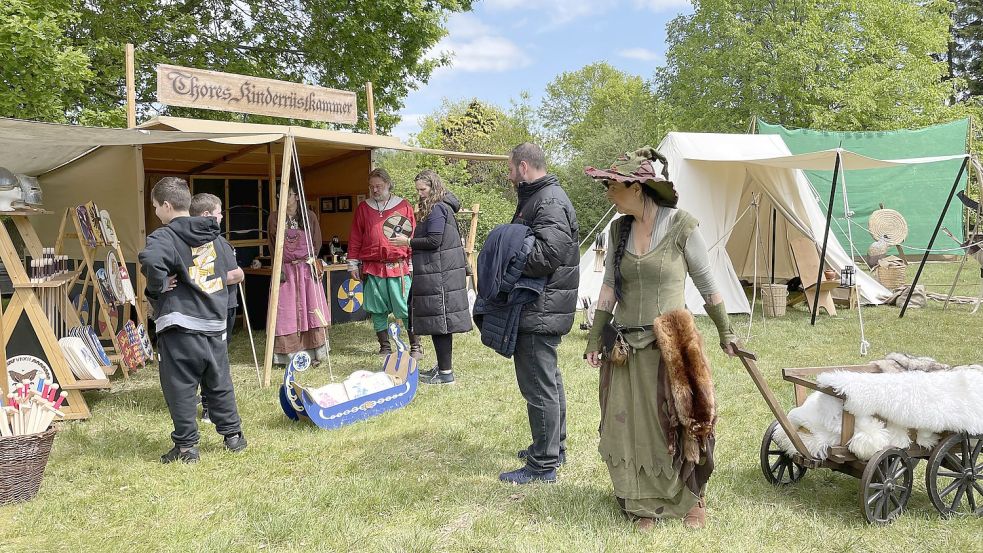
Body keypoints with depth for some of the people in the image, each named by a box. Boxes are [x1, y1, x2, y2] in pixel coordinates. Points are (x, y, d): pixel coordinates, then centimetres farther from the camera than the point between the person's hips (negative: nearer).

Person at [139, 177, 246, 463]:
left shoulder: (165, 236, -9)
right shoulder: (212, 235, 12)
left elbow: (149, 260, -32)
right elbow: (236, 273, 15)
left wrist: (158, 286, -15)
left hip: (180, 325, -6)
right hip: (215, 324, 6)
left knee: (181, 387, 4)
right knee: (220, 383, 18)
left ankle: (186, 445, 10)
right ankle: (233, 434, 26)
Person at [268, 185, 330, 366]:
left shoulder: (309, 216, 4)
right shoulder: (275, 218, 5)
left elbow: (317, 243, 9)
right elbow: (273, 246, 5)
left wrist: (310, 260, -2)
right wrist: (279, 267, -3)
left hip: (307, 269, 0)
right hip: (285, 269, 0)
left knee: (312, 309, -3)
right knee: (286, 312, -3)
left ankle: (316, 353, 3)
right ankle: (288, 355, 2)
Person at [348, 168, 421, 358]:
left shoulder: (404, 206, 5)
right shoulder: (363, 208, 12)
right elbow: (355, 239, 13)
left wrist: (413, 263, 0)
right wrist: (353, 264, 9)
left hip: (399, 267, -2)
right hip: (372, 269, 2)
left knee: (406, 309, -4)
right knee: (377, 310, 6)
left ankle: (416, 347, 6)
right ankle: (385, 347, 17)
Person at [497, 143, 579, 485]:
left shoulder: (549, 203, -17)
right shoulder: (538, 197, 17)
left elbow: (546, 254, -29)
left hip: (540, 311, -11)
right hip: (543, 307, 11)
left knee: (539, 385, -4)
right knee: (549, 380, 20)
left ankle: (543, 464, 5)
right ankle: (553, 447, 35)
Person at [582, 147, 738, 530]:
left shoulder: (681, 225, -9)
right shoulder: (618, 229, 4)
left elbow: (706, 282, -1)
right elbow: (609, 287, 9)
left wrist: (725, 332, 6)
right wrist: (594, 339, 7)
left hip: (671, 345, -4)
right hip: (626, 347, 4)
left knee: (678, 425, 4)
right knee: (631, 427, 7)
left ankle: (691, 499, 28)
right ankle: (645, 504, 24)